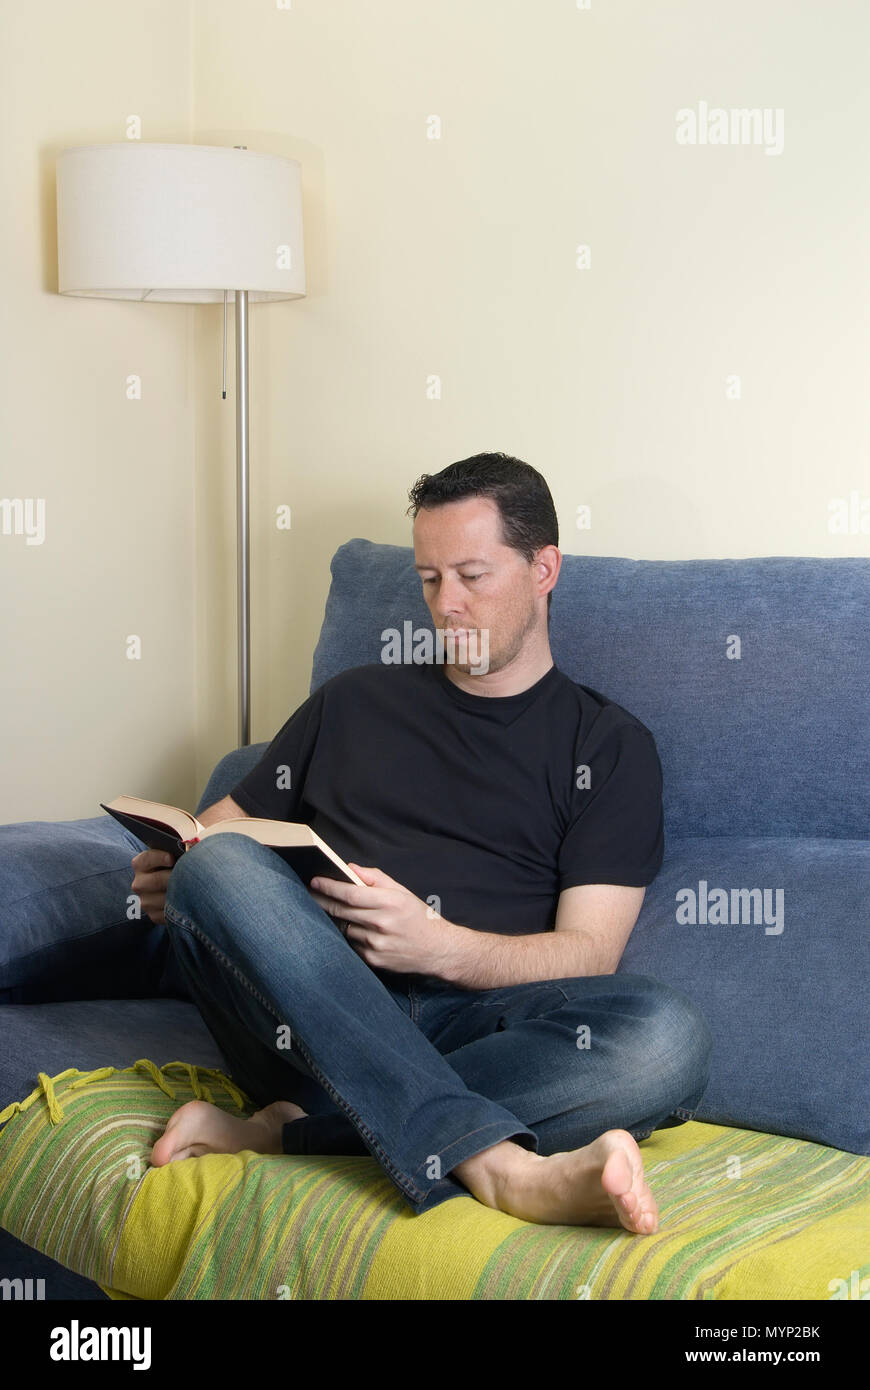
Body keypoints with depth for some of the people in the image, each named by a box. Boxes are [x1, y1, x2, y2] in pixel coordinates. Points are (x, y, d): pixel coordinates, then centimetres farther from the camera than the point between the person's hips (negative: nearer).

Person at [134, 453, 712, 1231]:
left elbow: (587, 953, 2)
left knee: (667, 1037, -31)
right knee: (216, 867, -28)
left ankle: (285, 1128, -32)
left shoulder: (609, 745, 13)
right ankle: (493, 1162, -43)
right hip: (318, 1020, 2)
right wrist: (166, 872, 0)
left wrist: (439, 946, -18)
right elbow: (230, 822, 26)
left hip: (474, 1032, -2)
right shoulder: (354, 704, 24)